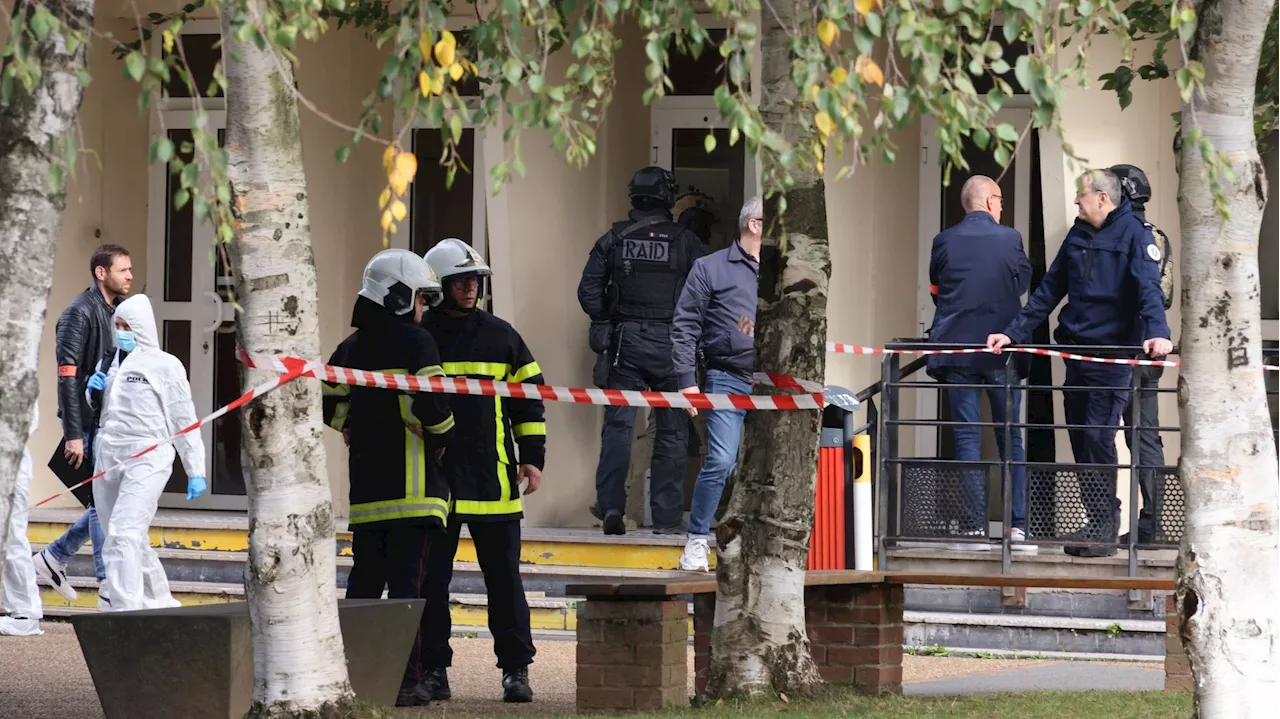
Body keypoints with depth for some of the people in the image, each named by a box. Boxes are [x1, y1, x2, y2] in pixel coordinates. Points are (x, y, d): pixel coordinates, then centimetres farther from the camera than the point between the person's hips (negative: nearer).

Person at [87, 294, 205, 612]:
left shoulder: (164, 365, 0)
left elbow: (183, 421, 0)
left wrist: (196, 472, -2)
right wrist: (92, 391, 3)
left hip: (146, 460, -7)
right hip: (107, 461, 7)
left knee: (124, 535, -21)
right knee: (125, 543, 13)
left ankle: (126, 611, -28)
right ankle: (160, 603, 29)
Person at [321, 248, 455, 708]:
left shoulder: (351, 348, 13)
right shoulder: (415, 342, -8)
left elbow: (330, 408, 13)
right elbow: (431, 406, -16)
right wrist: (444, 438, 3)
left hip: (365, 486, 6)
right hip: (411, 485, -6)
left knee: (364, 579, 13)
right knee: (407, 581, -6)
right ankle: (405, 681, -9)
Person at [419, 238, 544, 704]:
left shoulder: (501, 337, 8)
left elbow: (528, 397, 12)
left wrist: (532, 457, 6)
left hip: (493, 477, 1)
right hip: (434, 479, -1)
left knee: (504, 576, 4)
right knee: (432, 578, 3)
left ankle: (515, 666, 10)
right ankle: (433, 666, 11)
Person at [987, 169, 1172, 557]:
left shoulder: (1133, 234, -7)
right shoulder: (1078, 236, 14)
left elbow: (1149, 287, -21)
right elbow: (1049, 290, 18)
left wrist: (1157, 333, -37)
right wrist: (1014, 332, 12)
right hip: (1076, 350, 7)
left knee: (1097, 437, -11)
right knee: (1079, 437, 7)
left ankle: (1104, 530, -7)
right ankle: (1099, 521, 15)